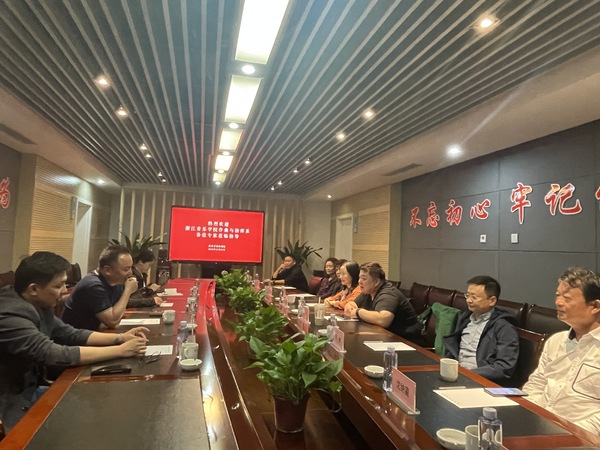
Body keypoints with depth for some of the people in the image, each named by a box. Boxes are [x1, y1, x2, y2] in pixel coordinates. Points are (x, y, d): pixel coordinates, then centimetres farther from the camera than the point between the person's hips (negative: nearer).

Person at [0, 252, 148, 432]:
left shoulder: (38, 306, -1)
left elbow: (72, 334, 5)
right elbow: (58, 355, -34)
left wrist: (120, 338, -9)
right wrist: (120, 350, -28)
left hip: (31, 390, 8)